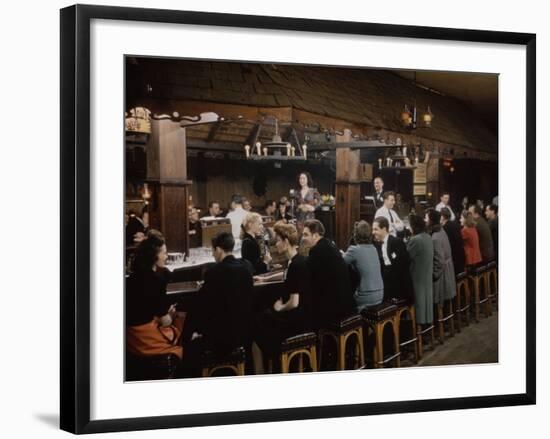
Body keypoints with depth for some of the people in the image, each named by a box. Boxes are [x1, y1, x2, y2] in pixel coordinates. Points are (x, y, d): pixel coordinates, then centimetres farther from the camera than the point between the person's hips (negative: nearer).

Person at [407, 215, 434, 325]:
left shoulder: (415, 240, -22)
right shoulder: (428, 237, 7)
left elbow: (405, 256, -17)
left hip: (417, 278, -9)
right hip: (427, 276, 9)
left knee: (419, 301, -2)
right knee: (425, 298, 15)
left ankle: (420, 322, 2)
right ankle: (428, 320, 21)